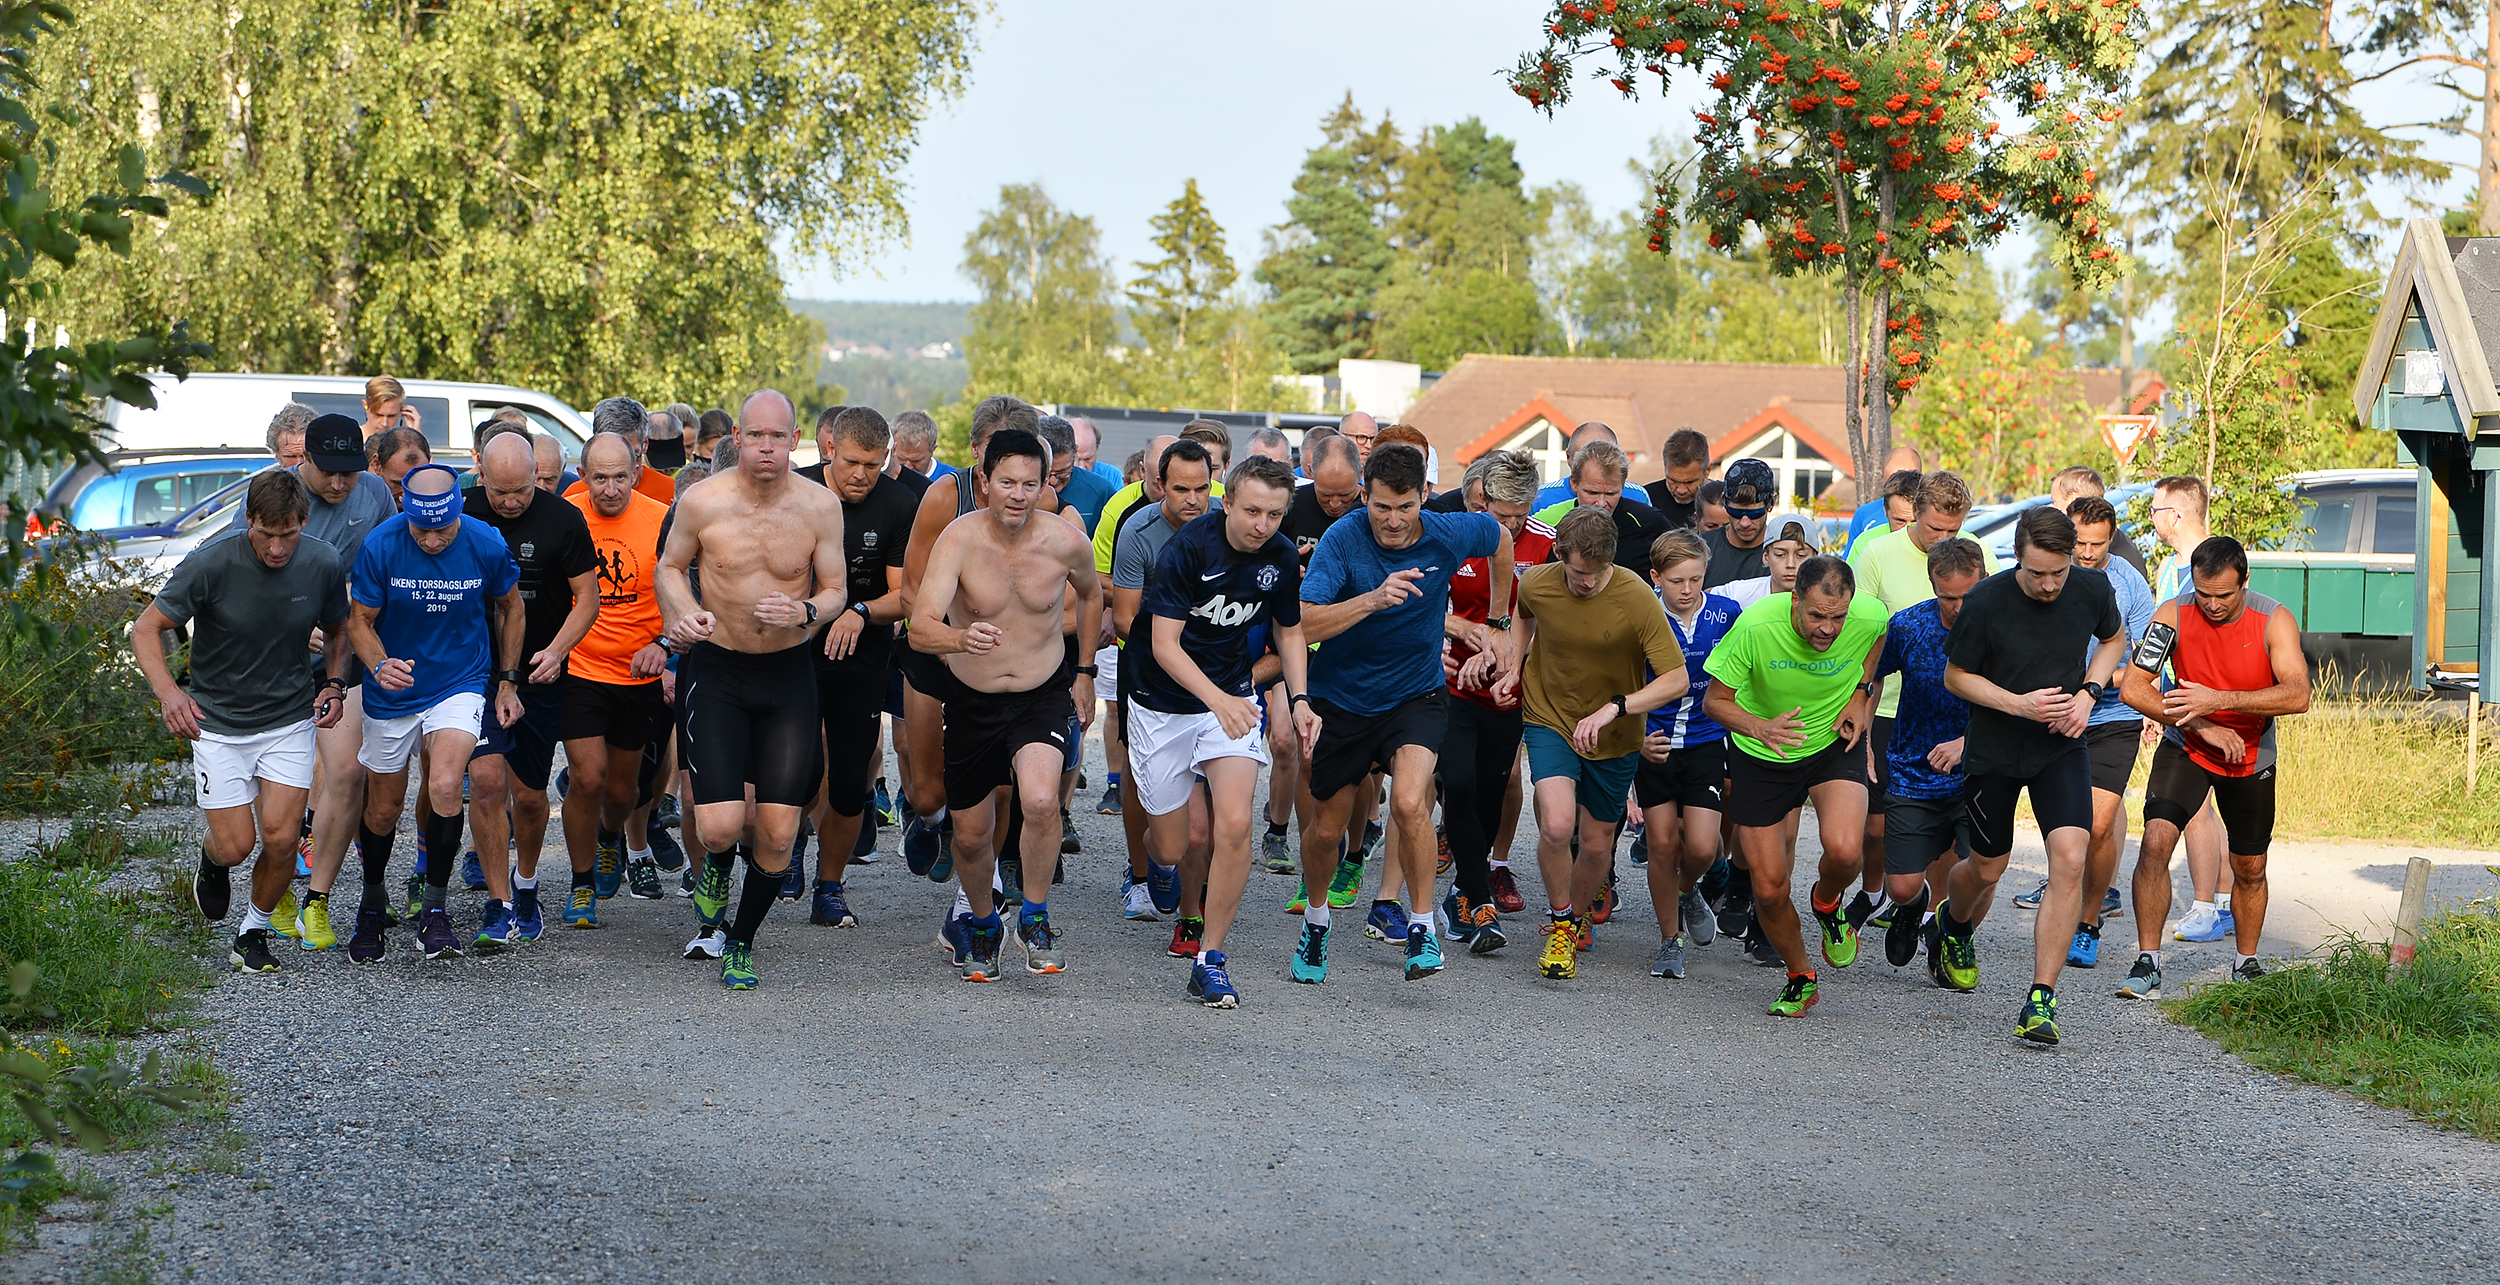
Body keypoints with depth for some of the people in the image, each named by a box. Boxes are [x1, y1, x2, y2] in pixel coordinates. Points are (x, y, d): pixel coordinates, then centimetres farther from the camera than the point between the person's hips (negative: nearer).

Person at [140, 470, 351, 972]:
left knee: (280, 838, -10)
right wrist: (168, 691, -30)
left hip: (290, 720, 2)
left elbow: (339, 629, 11)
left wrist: (334, 684, -7)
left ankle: (254, 932, 17)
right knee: (235, 846, -5)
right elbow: (146, 629, -12)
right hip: (217, 723, -2)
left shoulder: (324, 565, -9)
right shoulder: (211, 564, -18)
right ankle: (211, 858, 33)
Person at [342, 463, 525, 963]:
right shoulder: (380, 546, -17)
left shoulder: (486, 545, -15)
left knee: (444, 787, -24)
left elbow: (510, 607, 5)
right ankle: (372, 903, 38)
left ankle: (434, 908, -8)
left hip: (461, 683, -1)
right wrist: (379, 665, -28)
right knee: (383, 809, 12)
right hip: (392, 693, 1)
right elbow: (359, 621, -7)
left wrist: (508, 681, 6)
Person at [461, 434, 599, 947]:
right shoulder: (461, 513, -3)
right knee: (486, 779, -16)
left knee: (528, 794, 7)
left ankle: (525, 886, 35)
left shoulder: (562, 519, -8)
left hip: (539, 675, 0)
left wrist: (556, 650, -18)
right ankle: (498, 905, -8)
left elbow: (587, 597, -4)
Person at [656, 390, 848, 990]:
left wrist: (805, 612, -20)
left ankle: (740, 941, 23)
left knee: (777, 834, -2)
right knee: (720, 827, -14)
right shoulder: (702, 501, -9)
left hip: (788, 675, 1)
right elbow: (671, 567, 7)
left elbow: (835, 590, 3)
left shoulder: (820, 506, -6)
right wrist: (686, 615, -13)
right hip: (717, 670, -1)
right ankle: (716, 866, 25)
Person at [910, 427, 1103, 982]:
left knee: (1040, 800, -27)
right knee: (970, 836, 9)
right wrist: (962, 638, -52)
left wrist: (1085, 672, 15)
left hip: (1044, 694, 0)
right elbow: (920, 627, -31)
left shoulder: (1066, 541, -13)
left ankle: (1034, 917, -4)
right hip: (972, 701, 1)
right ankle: (983, 925, 39)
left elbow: (1090, 593, 12)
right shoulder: (960, 539, -19)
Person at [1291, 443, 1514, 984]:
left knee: (1410, 803, -26)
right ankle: (1316, 917, 43)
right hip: (1341, 699, 0)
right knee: (1327, 828, 12)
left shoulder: (1450, 534, -14)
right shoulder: (1342, 539, -20)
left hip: (1416, 696, 0)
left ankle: (1422, 924, -8)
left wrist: (1498, 626, 16)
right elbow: (1304, 625, -29)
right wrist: (1374, 599, -41)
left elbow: (1500, 539, 11)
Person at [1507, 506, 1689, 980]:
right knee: (1556, 824, -22)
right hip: (1550, 721, 0)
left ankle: (1577, 917, 42)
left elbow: (1676, 679, -23)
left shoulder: (1638, 598, -24)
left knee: (1596, 844, 10)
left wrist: (1614, 707, -33)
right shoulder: (1535, 584, -14)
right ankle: (1560, 923, 2)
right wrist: (1515, 665, 4)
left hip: (1615, 738, 0)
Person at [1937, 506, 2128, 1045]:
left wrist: (2088, 692, -7)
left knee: (2070, 859, -19)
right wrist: (2018, 704, -22)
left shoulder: (2092, 590, -11)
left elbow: (2114, 639, 11)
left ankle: (2041, 999, -14)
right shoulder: (1985, 603, -20)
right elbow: (1956, 676, -7)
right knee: (1987, 870, 13)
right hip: (1993, 751, -1)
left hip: (2061, 747, 1)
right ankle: (1953, 925, 51)